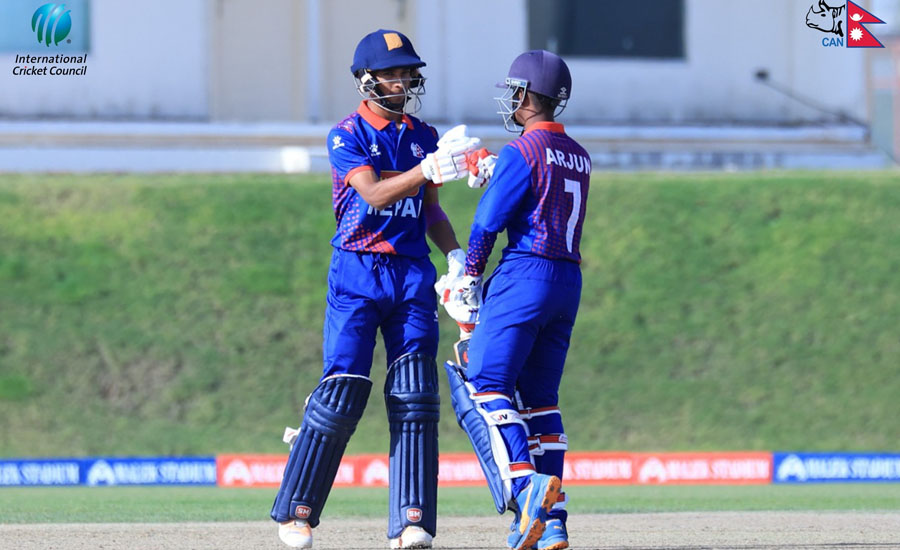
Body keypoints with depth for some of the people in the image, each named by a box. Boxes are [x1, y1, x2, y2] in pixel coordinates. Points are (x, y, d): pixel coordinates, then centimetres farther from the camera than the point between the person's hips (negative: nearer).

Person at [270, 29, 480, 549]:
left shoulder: (424, 136, 12)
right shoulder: (348, 135, -5)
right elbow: (375, 195, -20)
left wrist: (456, 254, 3)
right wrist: (429, 169, -32)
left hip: (413, 273, 4)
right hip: (358, 273, -4)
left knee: (415, 398, -5)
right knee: (342, 393, -8)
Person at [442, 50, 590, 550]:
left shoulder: (522, 153, -9)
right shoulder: (579, 157, 15)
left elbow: (489, 222, -10)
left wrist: (471, 278, 0)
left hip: (525, 275, -8)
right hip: (570, 279, 8)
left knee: (484, 387, -9)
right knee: (540, 396, 11)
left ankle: (523, 481, -30)